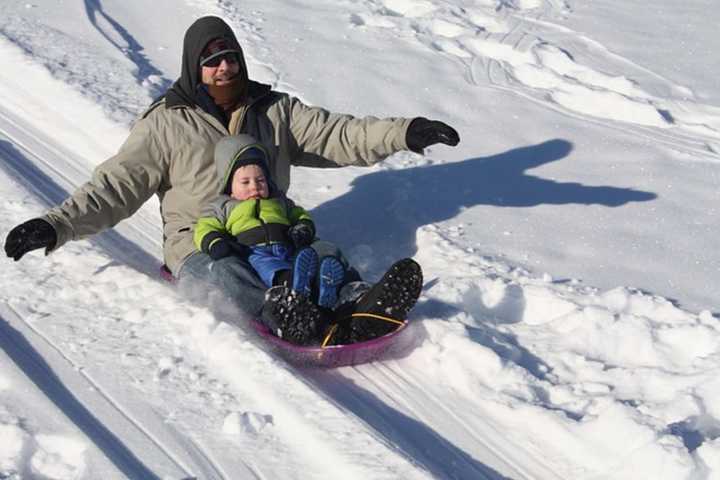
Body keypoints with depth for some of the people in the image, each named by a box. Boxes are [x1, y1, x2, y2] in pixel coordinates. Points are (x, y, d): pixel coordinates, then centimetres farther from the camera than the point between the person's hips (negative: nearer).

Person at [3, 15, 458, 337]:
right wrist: (58, 225, -13)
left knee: (323, 257, -28)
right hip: (199, 243, -3)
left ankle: (360, 305, -54)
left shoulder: (275, 110, 12)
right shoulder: (166, 123, 4)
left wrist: (403, 132, -10)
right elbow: (116, 186, 1)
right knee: (224, 275, -38)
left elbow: (337, 135, 5)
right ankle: (284, 314, -64)